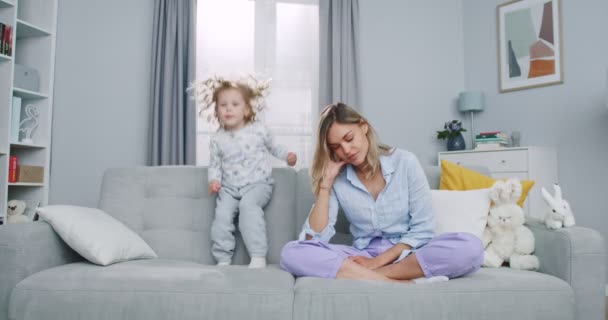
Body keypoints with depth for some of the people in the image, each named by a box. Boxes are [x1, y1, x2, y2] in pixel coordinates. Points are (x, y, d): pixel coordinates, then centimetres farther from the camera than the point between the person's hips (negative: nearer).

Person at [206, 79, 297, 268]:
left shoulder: (259, 130, 0)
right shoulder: (217, 139, 4)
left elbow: (272, 147, 18)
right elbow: (214, 164, 14)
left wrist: (287, 155, 4)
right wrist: (214, 179, -4)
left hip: (257, 183, -3)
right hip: (229, 187, 3)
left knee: (248, 205, -31)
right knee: (222, 212, -21)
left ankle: (258, 257, -28)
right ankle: (223, 260, -7)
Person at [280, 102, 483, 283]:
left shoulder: (405, 162, -4)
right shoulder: (337, 179, 1)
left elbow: (422, 230, -5)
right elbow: (315, 238, -8)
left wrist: (378, 261, -15)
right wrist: (325, 184, -12)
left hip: (407, 254, -1)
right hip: (362, 257, 1)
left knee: (471, 247, -30)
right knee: (292, 252, -24)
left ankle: (358, 276, -26)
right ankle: (400, 283, -30)